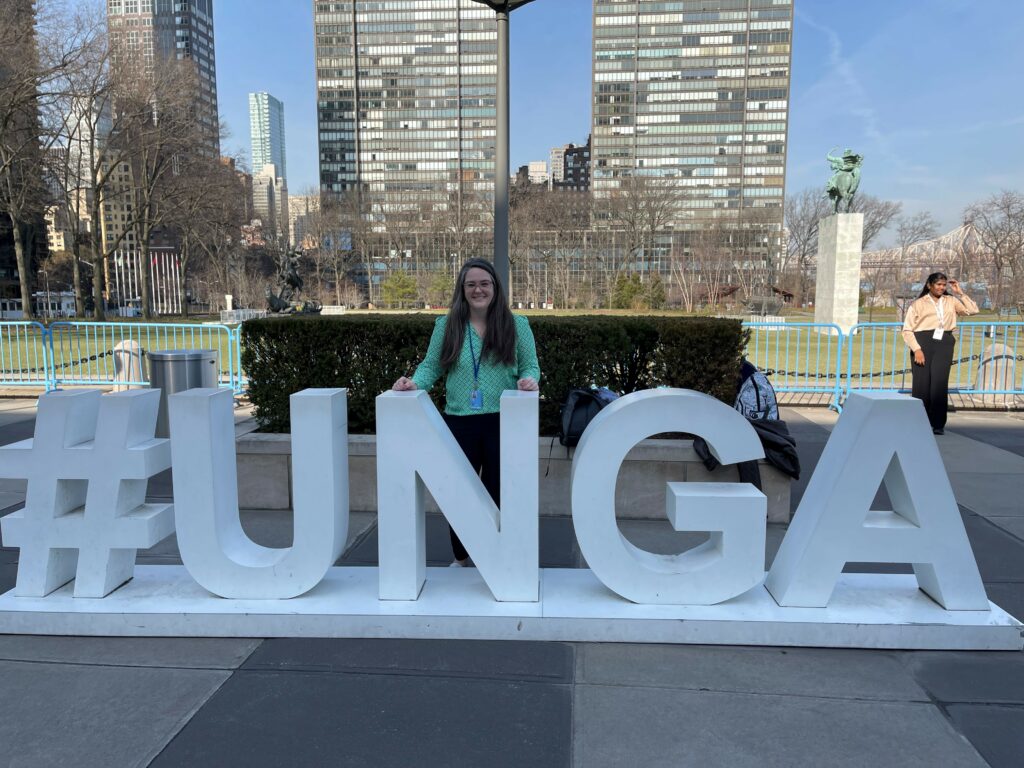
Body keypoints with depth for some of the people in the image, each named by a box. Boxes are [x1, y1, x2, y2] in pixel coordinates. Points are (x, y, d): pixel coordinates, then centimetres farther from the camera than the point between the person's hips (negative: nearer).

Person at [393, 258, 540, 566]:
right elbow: (431, 366, 5)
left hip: (503, 422, -1)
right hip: (459, 422, 1)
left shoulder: (517, 325, 3)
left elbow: (530, 366, 4)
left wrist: (528, 379, -18)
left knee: (498, 492, 10)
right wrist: (416, 382, -15)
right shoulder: (446, 326, 5)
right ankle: (461, 558, 33)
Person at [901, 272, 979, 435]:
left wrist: (960, 293, 8)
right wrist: (916, 349, -10)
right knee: (921, 383, -4)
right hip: (923, 342, -2)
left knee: (939, 382, -8)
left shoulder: (951, 301, 17)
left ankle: (938, 424, -3)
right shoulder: (918, 303, 8)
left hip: (944, 343, 2)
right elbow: (907, 330, 1)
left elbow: (973, 310, 9)